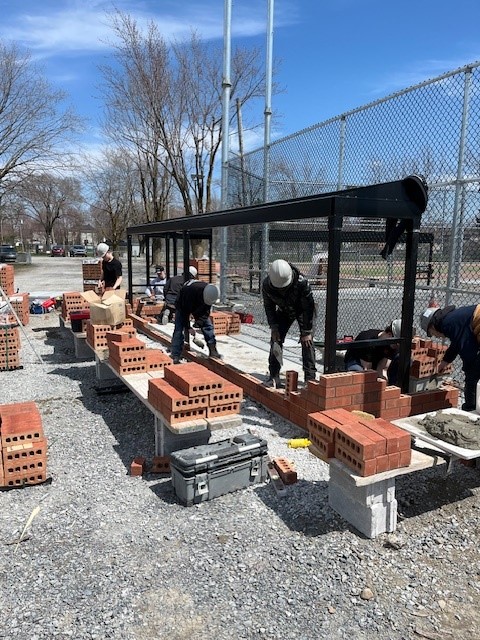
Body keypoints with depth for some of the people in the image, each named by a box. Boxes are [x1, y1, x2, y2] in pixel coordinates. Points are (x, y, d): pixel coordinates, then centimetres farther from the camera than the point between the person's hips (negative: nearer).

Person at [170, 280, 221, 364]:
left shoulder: (211, 293, -26)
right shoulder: (190, 290, -42)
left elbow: (207, 310, -12)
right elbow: (185, 311, -32)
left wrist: (200, 321, -21)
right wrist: (188, 327, -27)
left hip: (199, 308, 5)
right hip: (183, 306, -5)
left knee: (208, 325, -4)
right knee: (179, 329, -14)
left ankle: (213, 351, 4)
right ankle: (175, 357, -14)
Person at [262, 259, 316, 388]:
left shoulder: (302, 282, -38)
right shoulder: (266, 285, -28)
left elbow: (308, 307, -27)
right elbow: (269, 307, -10)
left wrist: (307, 331, -24)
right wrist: (273, 327, -16)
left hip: (302, 310, -3)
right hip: (284, 311, 3)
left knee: (307, 342, -12)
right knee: (276, 340, -6)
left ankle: (310, 377, -5)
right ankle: (274, 378, -1)